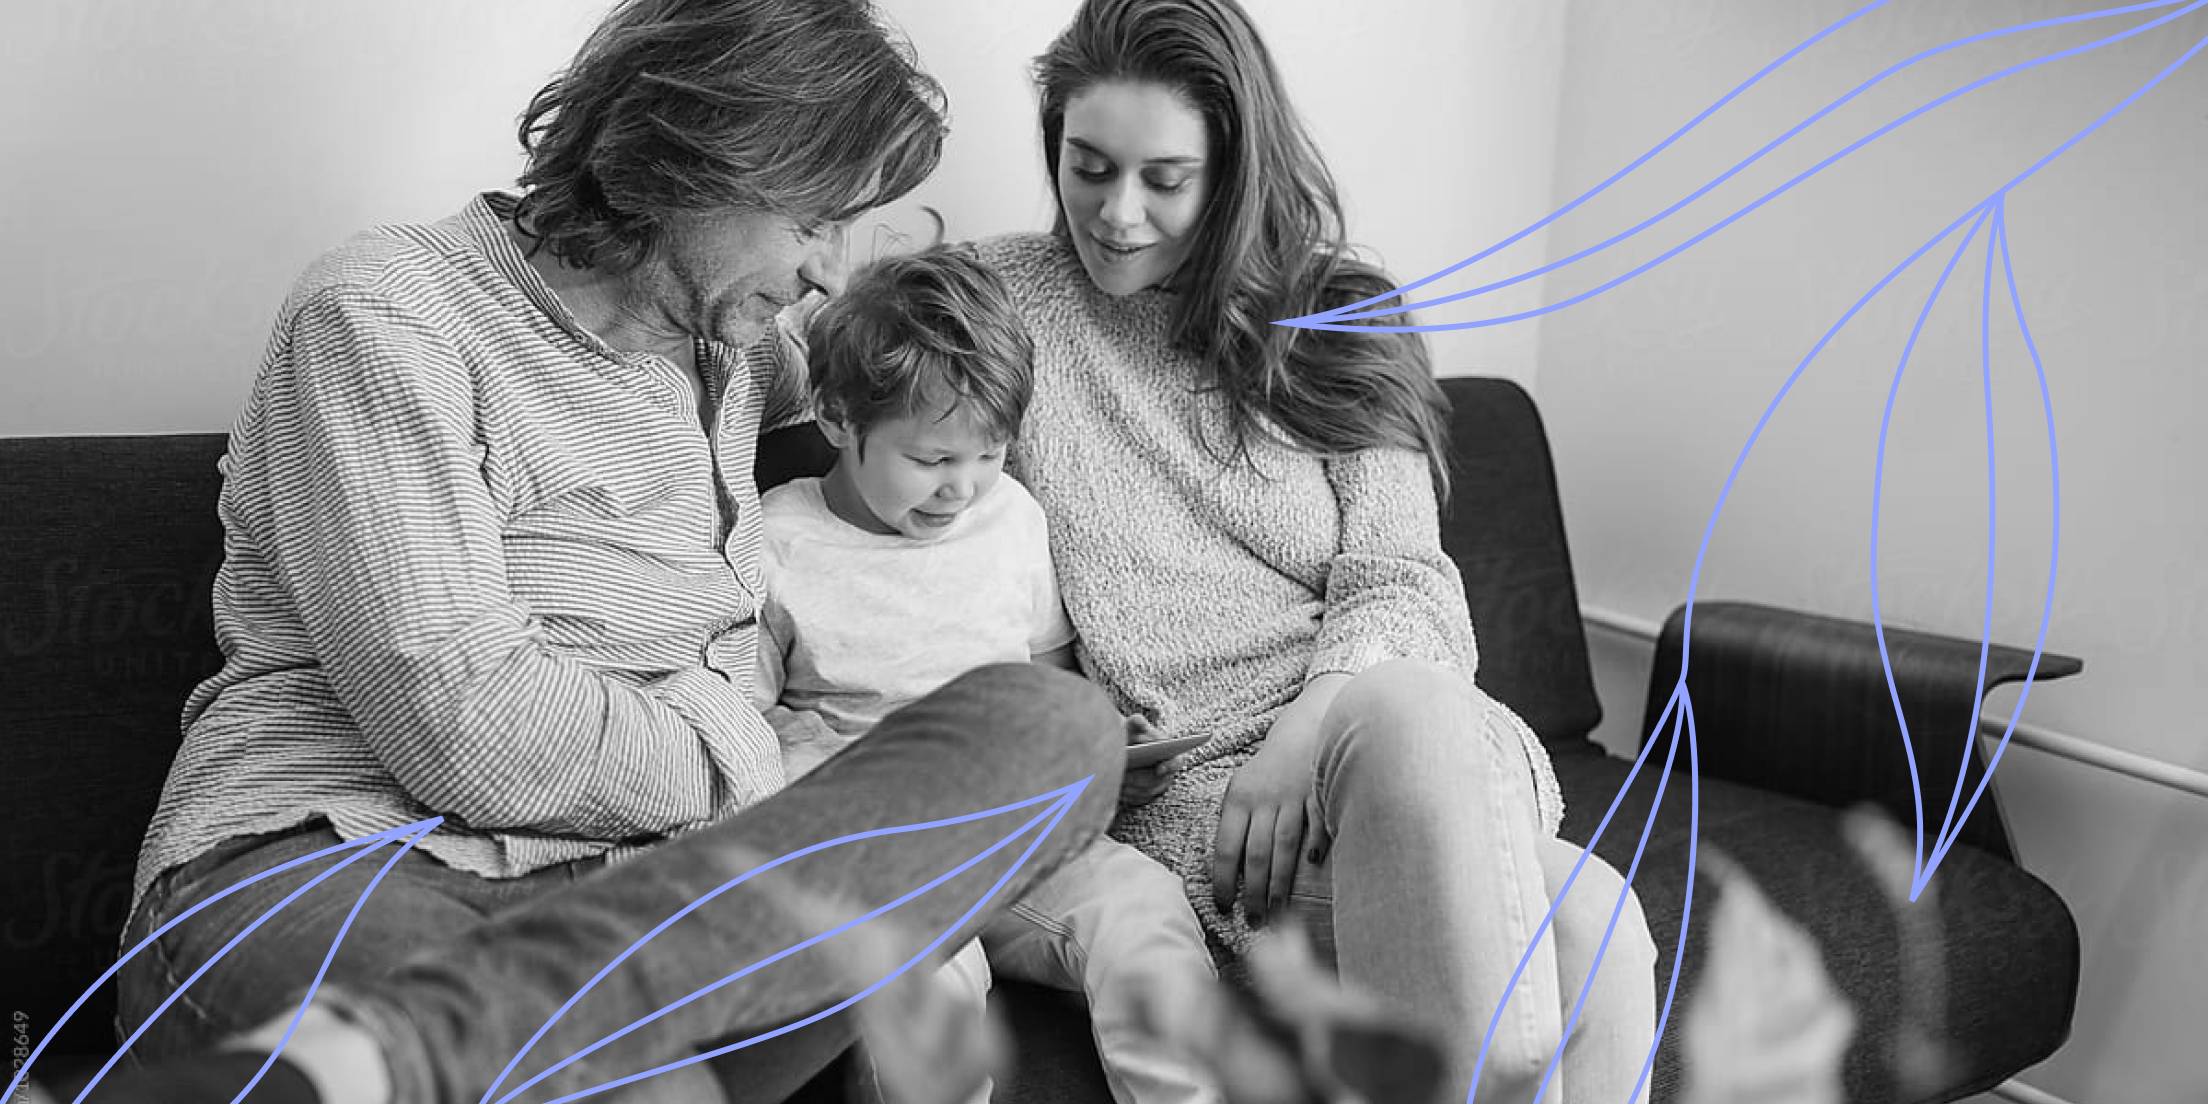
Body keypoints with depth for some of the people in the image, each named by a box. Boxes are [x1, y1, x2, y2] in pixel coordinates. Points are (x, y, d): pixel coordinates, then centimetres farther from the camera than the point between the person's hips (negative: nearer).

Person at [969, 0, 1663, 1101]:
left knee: (1594, 930, -34)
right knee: (1576, 916, -33)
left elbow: (1399, 587, 1)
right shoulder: (1000, 300, 9)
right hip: (1179, 781, -2)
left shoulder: (1323, 327, 12)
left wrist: (1308, 733, -18)